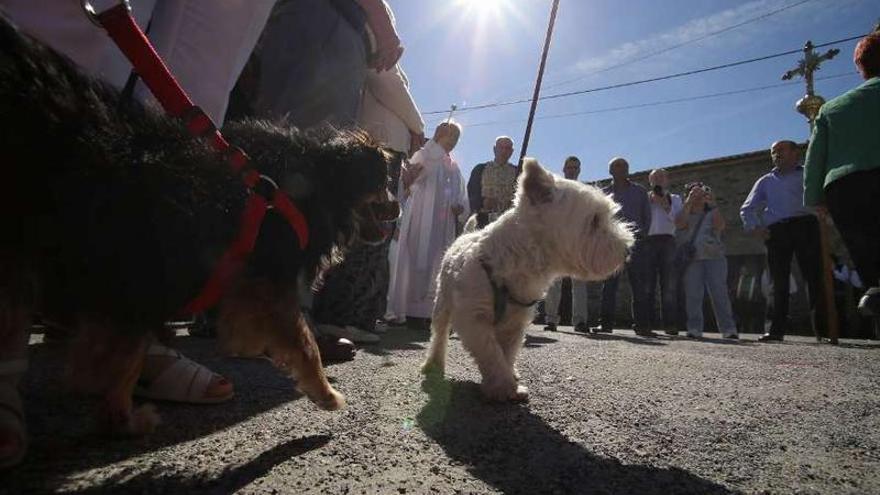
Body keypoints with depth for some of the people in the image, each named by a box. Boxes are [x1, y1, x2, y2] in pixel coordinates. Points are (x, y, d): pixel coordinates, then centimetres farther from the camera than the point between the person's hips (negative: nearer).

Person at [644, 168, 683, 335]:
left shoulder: (675, 199, 21)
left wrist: (666, 206, -6)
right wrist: (648, 201, 0)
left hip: (668, 241, 0)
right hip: (648, 241, 0)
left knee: (669, 285, -5)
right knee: (647, 284, -5)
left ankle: (670, 324, -4)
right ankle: (647, 321, -2)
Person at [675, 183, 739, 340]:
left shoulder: (712, 215, 18)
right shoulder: (686, 215, 20)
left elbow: (720, 225, -4)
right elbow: (679, 223, -5)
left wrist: (713, 205, -11)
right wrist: (688, 203, -11)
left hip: (714, 258, 0)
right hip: (692, 260, 0)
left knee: (720, 293, -7)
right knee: (693, 295, -8)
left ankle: (729, 330, -7)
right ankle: (694, 329, -8)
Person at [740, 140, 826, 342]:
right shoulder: (765, 181, 24)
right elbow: (747, 209, 19)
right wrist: (754, 227, 3)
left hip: (805, 225, -2)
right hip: (776, 231, 2)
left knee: (814, 276, -9)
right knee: (779, 281, -1)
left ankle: (822, 327, -5)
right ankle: (777, 329, 0)